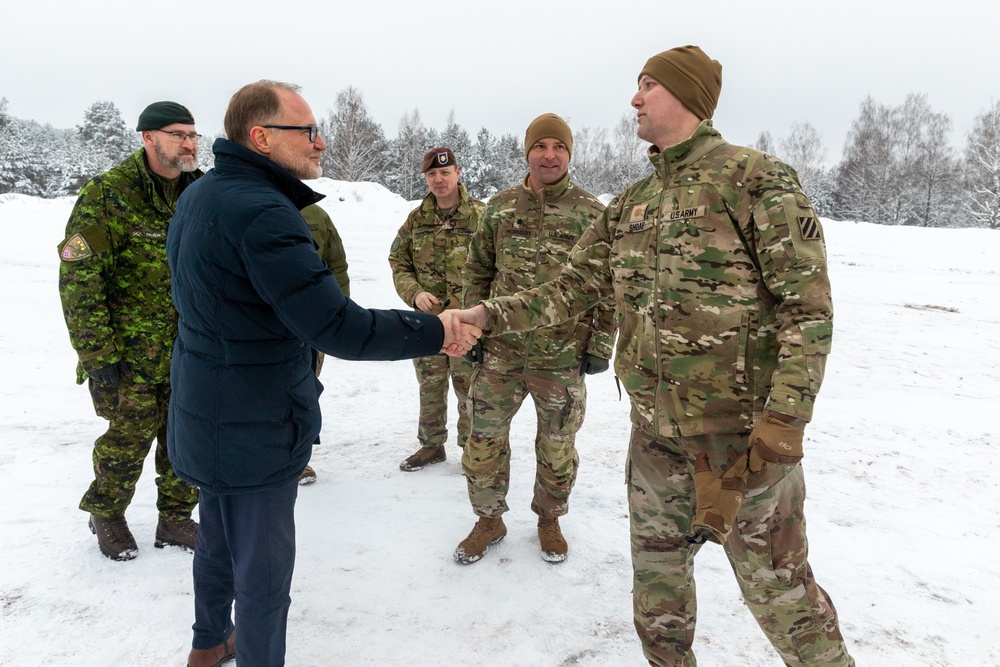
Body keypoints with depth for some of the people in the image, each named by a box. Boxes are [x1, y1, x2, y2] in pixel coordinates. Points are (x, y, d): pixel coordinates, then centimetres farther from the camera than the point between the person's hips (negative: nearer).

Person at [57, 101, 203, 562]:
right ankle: (106, 515, 32)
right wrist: (97, 355, -16)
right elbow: (78, 280, -13)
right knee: (130, 437, 6)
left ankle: (175, 519, 28)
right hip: (132, 351, -5)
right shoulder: (108, 194, -11)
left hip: (191, 349, 5)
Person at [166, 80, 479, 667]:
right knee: (264, 574, 6)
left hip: (210, 417, 10)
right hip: (254, 433, -10)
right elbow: (339, 328, -30)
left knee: (220, 538, 28)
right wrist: (437, 332, -20)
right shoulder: (262, 212, -26)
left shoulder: (199, 195, 5)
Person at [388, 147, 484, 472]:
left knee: (469, 388, 5)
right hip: (427, 319, 4)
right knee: (430, 387, 15)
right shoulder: (416, 218, 6)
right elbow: (398, 262, 9)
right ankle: (431, 445, 32)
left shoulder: (480, 216, -6)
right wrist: (415, 294, -8)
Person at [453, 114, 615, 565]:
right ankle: (489, 519, 28)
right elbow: (477, 271, 12)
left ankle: (549, 518, 35)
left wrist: (600, 345, -3)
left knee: (557, 444, 11)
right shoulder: (500, 207, 6)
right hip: (500, 348, 2)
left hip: (563, 354, -2)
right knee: (484, 436, 7)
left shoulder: (591, 213, -2)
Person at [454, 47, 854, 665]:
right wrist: (488, 314, -1)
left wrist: (784, 424, -21)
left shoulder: (757, 180, -10)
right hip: (656, 434, 6)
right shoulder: (631, 205, 10)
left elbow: (810, 309, -13)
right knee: (656, 576, 20)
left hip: (742, 435, -6)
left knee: (778, 588, 8)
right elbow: (575, 287, 10)